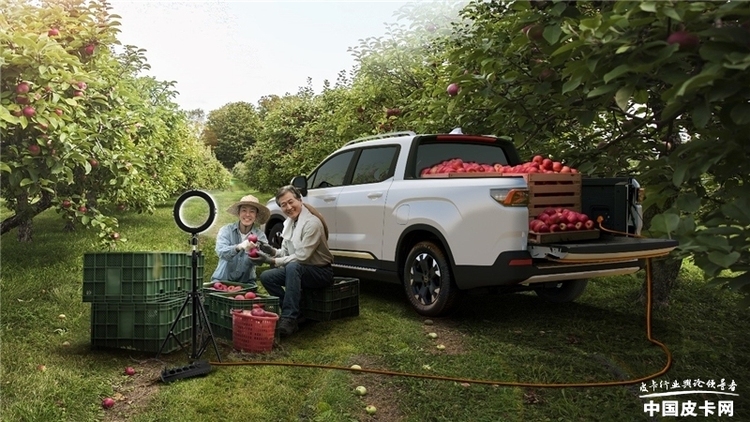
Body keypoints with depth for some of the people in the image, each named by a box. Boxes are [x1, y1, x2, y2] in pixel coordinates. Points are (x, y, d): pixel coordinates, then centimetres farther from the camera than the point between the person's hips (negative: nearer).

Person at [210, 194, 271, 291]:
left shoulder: (260, 235, -2)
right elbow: (221, 252, -21)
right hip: (222, 280, -1)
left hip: (246, 282, 1)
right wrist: (239, 247, -39)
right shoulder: (226, 230, -3)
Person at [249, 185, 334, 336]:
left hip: (320, 272, -8)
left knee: (293, 267, -36)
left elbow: (301, 257, -22)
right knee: (266, 277, -11)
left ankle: (288, 319, -33)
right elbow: (285, 253, 10)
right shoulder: (289, 222, 6)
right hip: (299, 271, 8)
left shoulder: (312, 223, -20)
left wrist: (272, 261, -22)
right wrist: (271, 251, -11)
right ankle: (291, 315, -8)